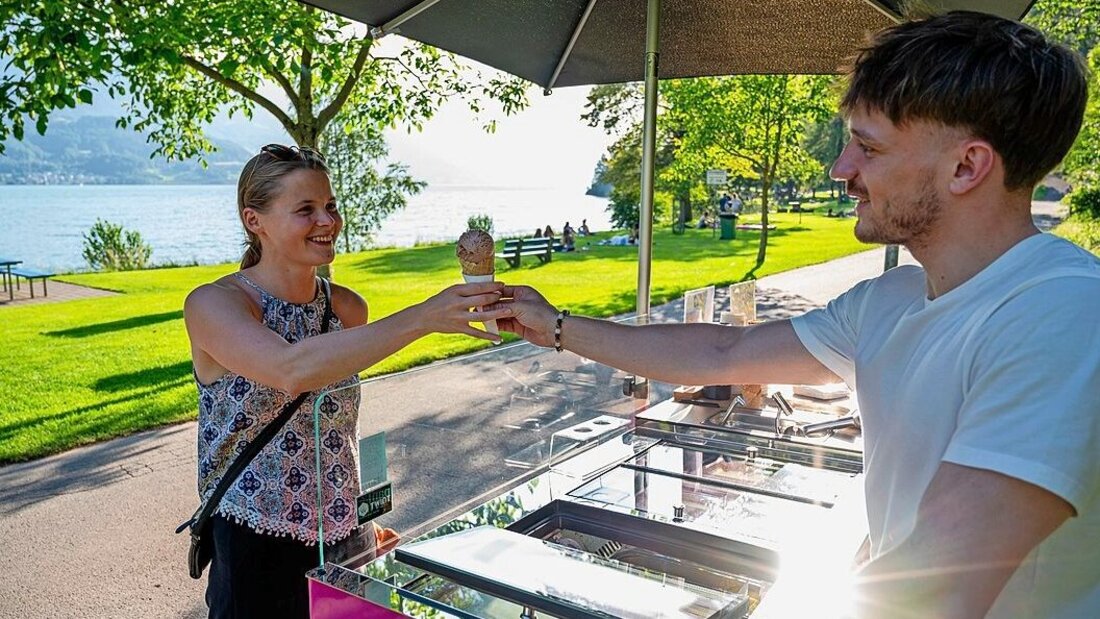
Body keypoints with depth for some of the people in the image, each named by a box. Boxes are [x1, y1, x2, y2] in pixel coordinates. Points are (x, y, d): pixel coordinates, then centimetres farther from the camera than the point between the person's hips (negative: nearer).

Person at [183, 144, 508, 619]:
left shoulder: (348, 307, 1)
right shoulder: (213, 304, -14)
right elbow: (291, 370, -35)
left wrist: (361, 523, 14)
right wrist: (422, 317, -39)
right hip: (259, 549, -4)